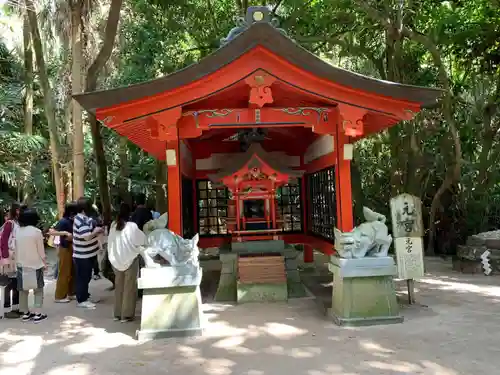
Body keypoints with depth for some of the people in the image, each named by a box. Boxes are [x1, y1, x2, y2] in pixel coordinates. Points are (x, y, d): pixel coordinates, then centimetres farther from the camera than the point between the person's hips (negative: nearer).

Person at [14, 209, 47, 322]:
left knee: (23, 290, 13)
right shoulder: (36, 231, -14)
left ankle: (25, 313, 20)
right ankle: (37, 314, 4)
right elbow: (41, 250, -8)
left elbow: (16, 248, 7)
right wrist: (44, 263, 4)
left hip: (21, 265, 5)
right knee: (38, 289, 5)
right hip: (35, 264, -5)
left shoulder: (17, 231, 1)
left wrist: (18, 262, 17)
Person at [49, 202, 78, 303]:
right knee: (64, 273, 1)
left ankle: (71, 293, 27)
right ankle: (60, 296, 12)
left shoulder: (72, 221, 4)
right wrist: (65, 233, -29)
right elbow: (51, 231, -22)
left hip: (71, 249, 8)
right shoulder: (64, 221, -16)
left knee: (72, 272, 15)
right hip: (65, 249, -8)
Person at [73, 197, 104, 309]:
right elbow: (87, 236, -31)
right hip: (83, 255, -10)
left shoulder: (84, 218, 10)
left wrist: (96, 230, 5)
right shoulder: (82, 220, -24)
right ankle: (81, 300, 10)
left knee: (86, 277, 19)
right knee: (82, 278, 1)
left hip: (87, 253, 10)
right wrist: (96, 231, -17)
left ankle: (85, 296, 31)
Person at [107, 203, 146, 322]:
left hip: (116, 260, 5)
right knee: (129, 288, 4)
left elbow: (110, 243, 5)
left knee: (118, 286, 14)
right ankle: (127, 315, 9)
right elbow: (142, 240, -6)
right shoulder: (132, 226, -15)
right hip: (130, 260, -5)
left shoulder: (113, 225, -1)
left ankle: (117, 313, 21)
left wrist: (113, 256, 14)